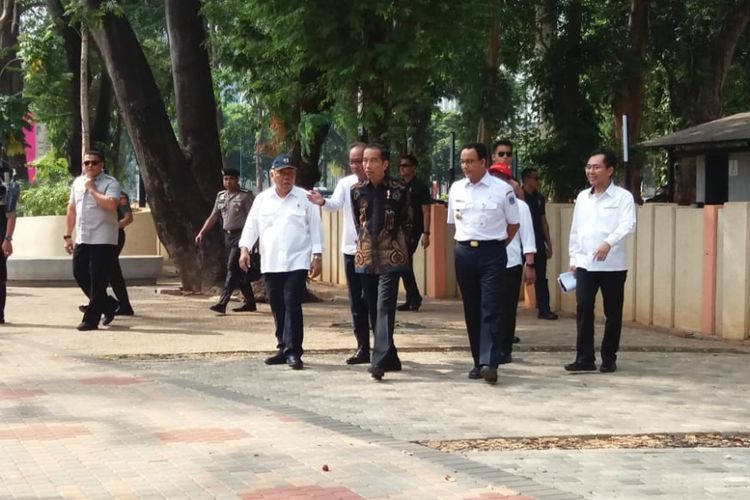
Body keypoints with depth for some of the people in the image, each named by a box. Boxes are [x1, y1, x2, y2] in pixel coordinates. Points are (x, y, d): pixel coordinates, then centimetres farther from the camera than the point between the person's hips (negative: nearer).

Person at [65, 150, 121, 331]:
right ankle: (108, 305, 26)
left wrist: (92, 189, -17)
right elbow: (72, 210, 18)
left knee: (98, 281, -4)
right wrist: (68, 236, 15)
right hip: (82, 239, 7)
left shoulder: (110, 183, -8)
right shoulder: (77, 182, 13)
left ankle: (91, 319, 2)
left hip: (103, 240, -7)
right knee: (80, 275, 10)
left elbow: (111, 204, -27)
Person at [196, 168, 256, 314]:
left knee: (232, 268, -14)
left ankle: (222, 303, -19)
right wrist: (202, 232, 8)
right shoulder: (221, 196, 14)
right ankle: (250, 303, 21)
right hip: (227, 235, 7)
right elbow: (213, 217, 18)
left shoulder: (245, 196, -6)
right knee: (238, 271, 11)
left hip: (240, 236, -7)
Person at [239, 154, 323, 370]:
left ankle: (293, 351, -10)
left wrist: (317, 256, -3)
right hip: (270, 263, 4)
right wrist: (245, 249, -5)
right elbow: (251, 226, 9)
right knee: (277, 307, 8)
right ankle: (284, 349, 18)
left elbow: (315, 228, 2)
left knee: (292, 304, -12)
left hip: (296, 262, -3)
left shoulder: (305, 198, 2)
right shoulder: (262, 199, 9)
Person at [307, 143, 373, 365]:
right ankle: (362, 348, 17)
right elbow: (335, 203, -15)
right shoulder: (346, 183, 2)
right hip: (351, 248, 4)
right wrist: (322, 202, -35)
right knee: (356, 303, 9)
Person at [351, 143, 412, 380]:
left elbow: (407, 223, 7)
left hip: (391, 258, -4)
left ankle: (380, 360, -19)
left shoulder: (398, 191, -3)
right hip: (366, 258, 4)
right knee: (374, 309, 9)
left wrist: (396, 245, 6)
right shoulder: (357, 190, 6)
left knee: (385, 308, -13)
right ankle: (390, 357, 20)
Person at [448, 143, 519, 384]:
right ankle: (479, 361, 17)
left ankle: (490, 362, -15)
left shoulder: (502, 189, -5)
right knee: (471, 309, 9)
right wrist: (468, 241, 14)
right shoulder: (456, 189, 7)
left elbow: (513, 224, 5)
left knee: (491, 309, -10)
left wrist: (496, 244, 8)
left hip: (492, 253, -4)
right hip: (464, 253, 4)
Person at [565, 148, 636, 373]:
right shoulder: (582, 197, 12)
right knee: (583, 311, -3)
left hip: (613, 265, -4)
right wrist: (573, 258, 12)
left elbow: (628, 225, -18)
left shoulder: (623, 197, -4)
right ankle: (585, 358, 2)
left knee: (612, 313, 3)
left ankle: (609, 358, 13)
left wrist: (609, 242, -34)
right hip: (585, 264, 4)